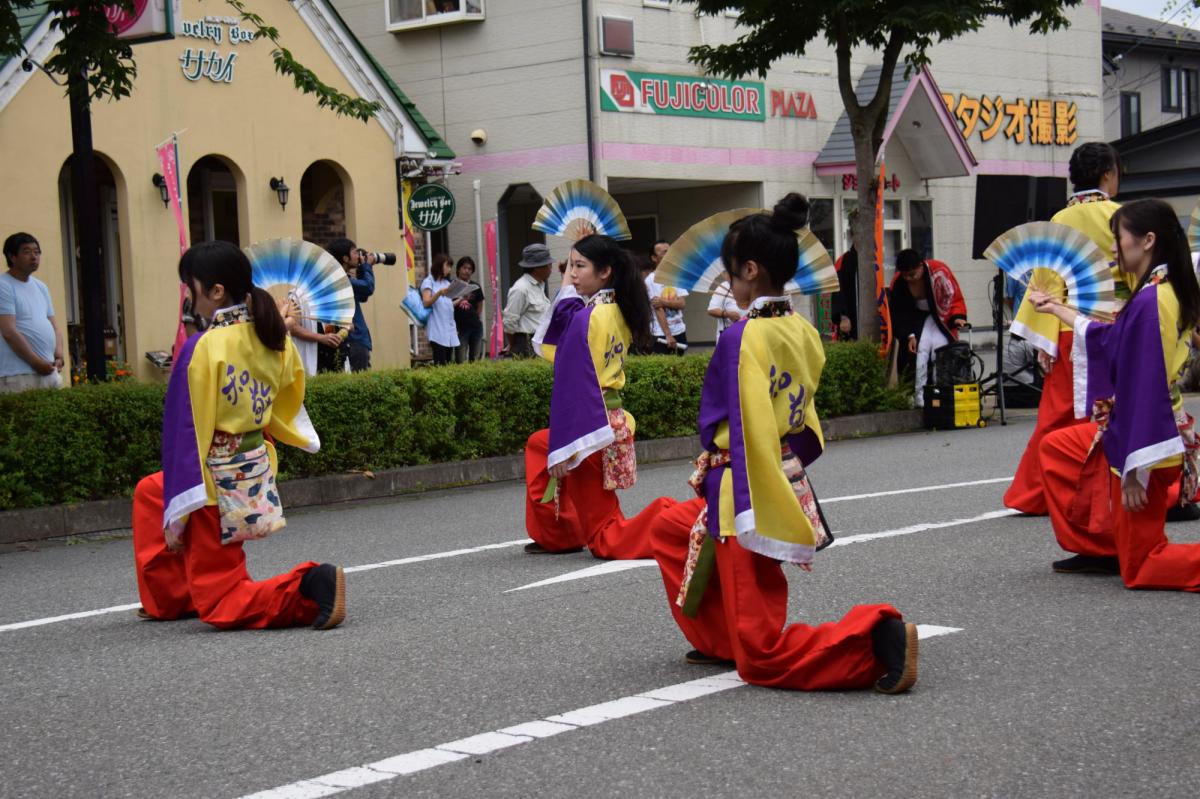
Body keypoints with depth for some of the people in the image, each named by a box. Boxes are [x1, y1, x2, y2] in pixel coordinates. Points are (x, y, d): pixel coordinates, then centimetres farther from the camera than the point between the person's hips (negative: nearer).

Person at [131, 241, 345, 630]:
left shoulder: (204, 348, -21)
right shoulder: (274, 339, -1)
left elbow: (188, 434, -18)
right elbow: (288, 407, 11)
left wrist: (177, 517, -13)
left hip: (217, 481, -8)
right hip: (258, 468, 8)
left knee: (220, 604, 3)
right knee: (148, 493, 32)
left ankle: (309, 591, -20)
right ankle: (167, 597, 34)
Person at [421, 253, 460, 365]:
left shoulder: (447, 283, 20)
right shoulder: (429, 282, 0)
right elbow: (426, 303, -12)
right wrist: (439, 293, -26)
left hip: (449, 329, 7)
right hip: (437, 329, -7)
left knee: (448, 362, 1)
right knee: (440, 363, -14)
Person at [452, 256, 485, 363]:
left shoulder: (475, 287, 9)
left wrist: (472, 318, 12)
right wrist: (461, 299, -17)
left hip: (475, 327, 4)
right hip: (460, 328, -4)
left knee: (476, 360, 5)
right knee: (461, 361, -6)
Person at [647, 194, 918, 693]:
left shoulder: (743, 338, -18)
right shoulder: (804, 333, 6)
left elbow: (750, 436, -22)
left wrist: (751, 519, -22)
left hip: (746, 496, -9)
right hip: (793, 482, 9)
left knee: (763, 658, -4)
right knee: (668, 531, 31)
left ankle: (875, 638, -20)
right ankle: (723, 641, 28)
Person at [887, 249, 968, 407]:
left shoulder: (939, 270, -23)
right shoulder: (898, 283, -15)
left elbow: (954, 296, -13)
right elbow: (899, 313, -7)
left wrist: (957, 317, -28)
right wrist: (909, 335, -18)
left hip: (941, 318, -1)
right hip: (917, 321, 1)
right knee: (919, 358, -14)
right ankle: (919, 401, -12)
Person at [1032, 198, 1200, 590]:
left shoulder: (1149, 301, -24)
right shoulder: (1168, 293, 5)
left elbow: (1144, 389, -26)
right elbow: (1111, 340, 20)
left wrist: (1135, 468, -24)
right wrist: (1058, 309, 32)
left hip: (1144, 440, -10)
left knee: (1139, 568, -1)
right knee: (1054, 448, 27)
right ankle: (1100, 547, 28)